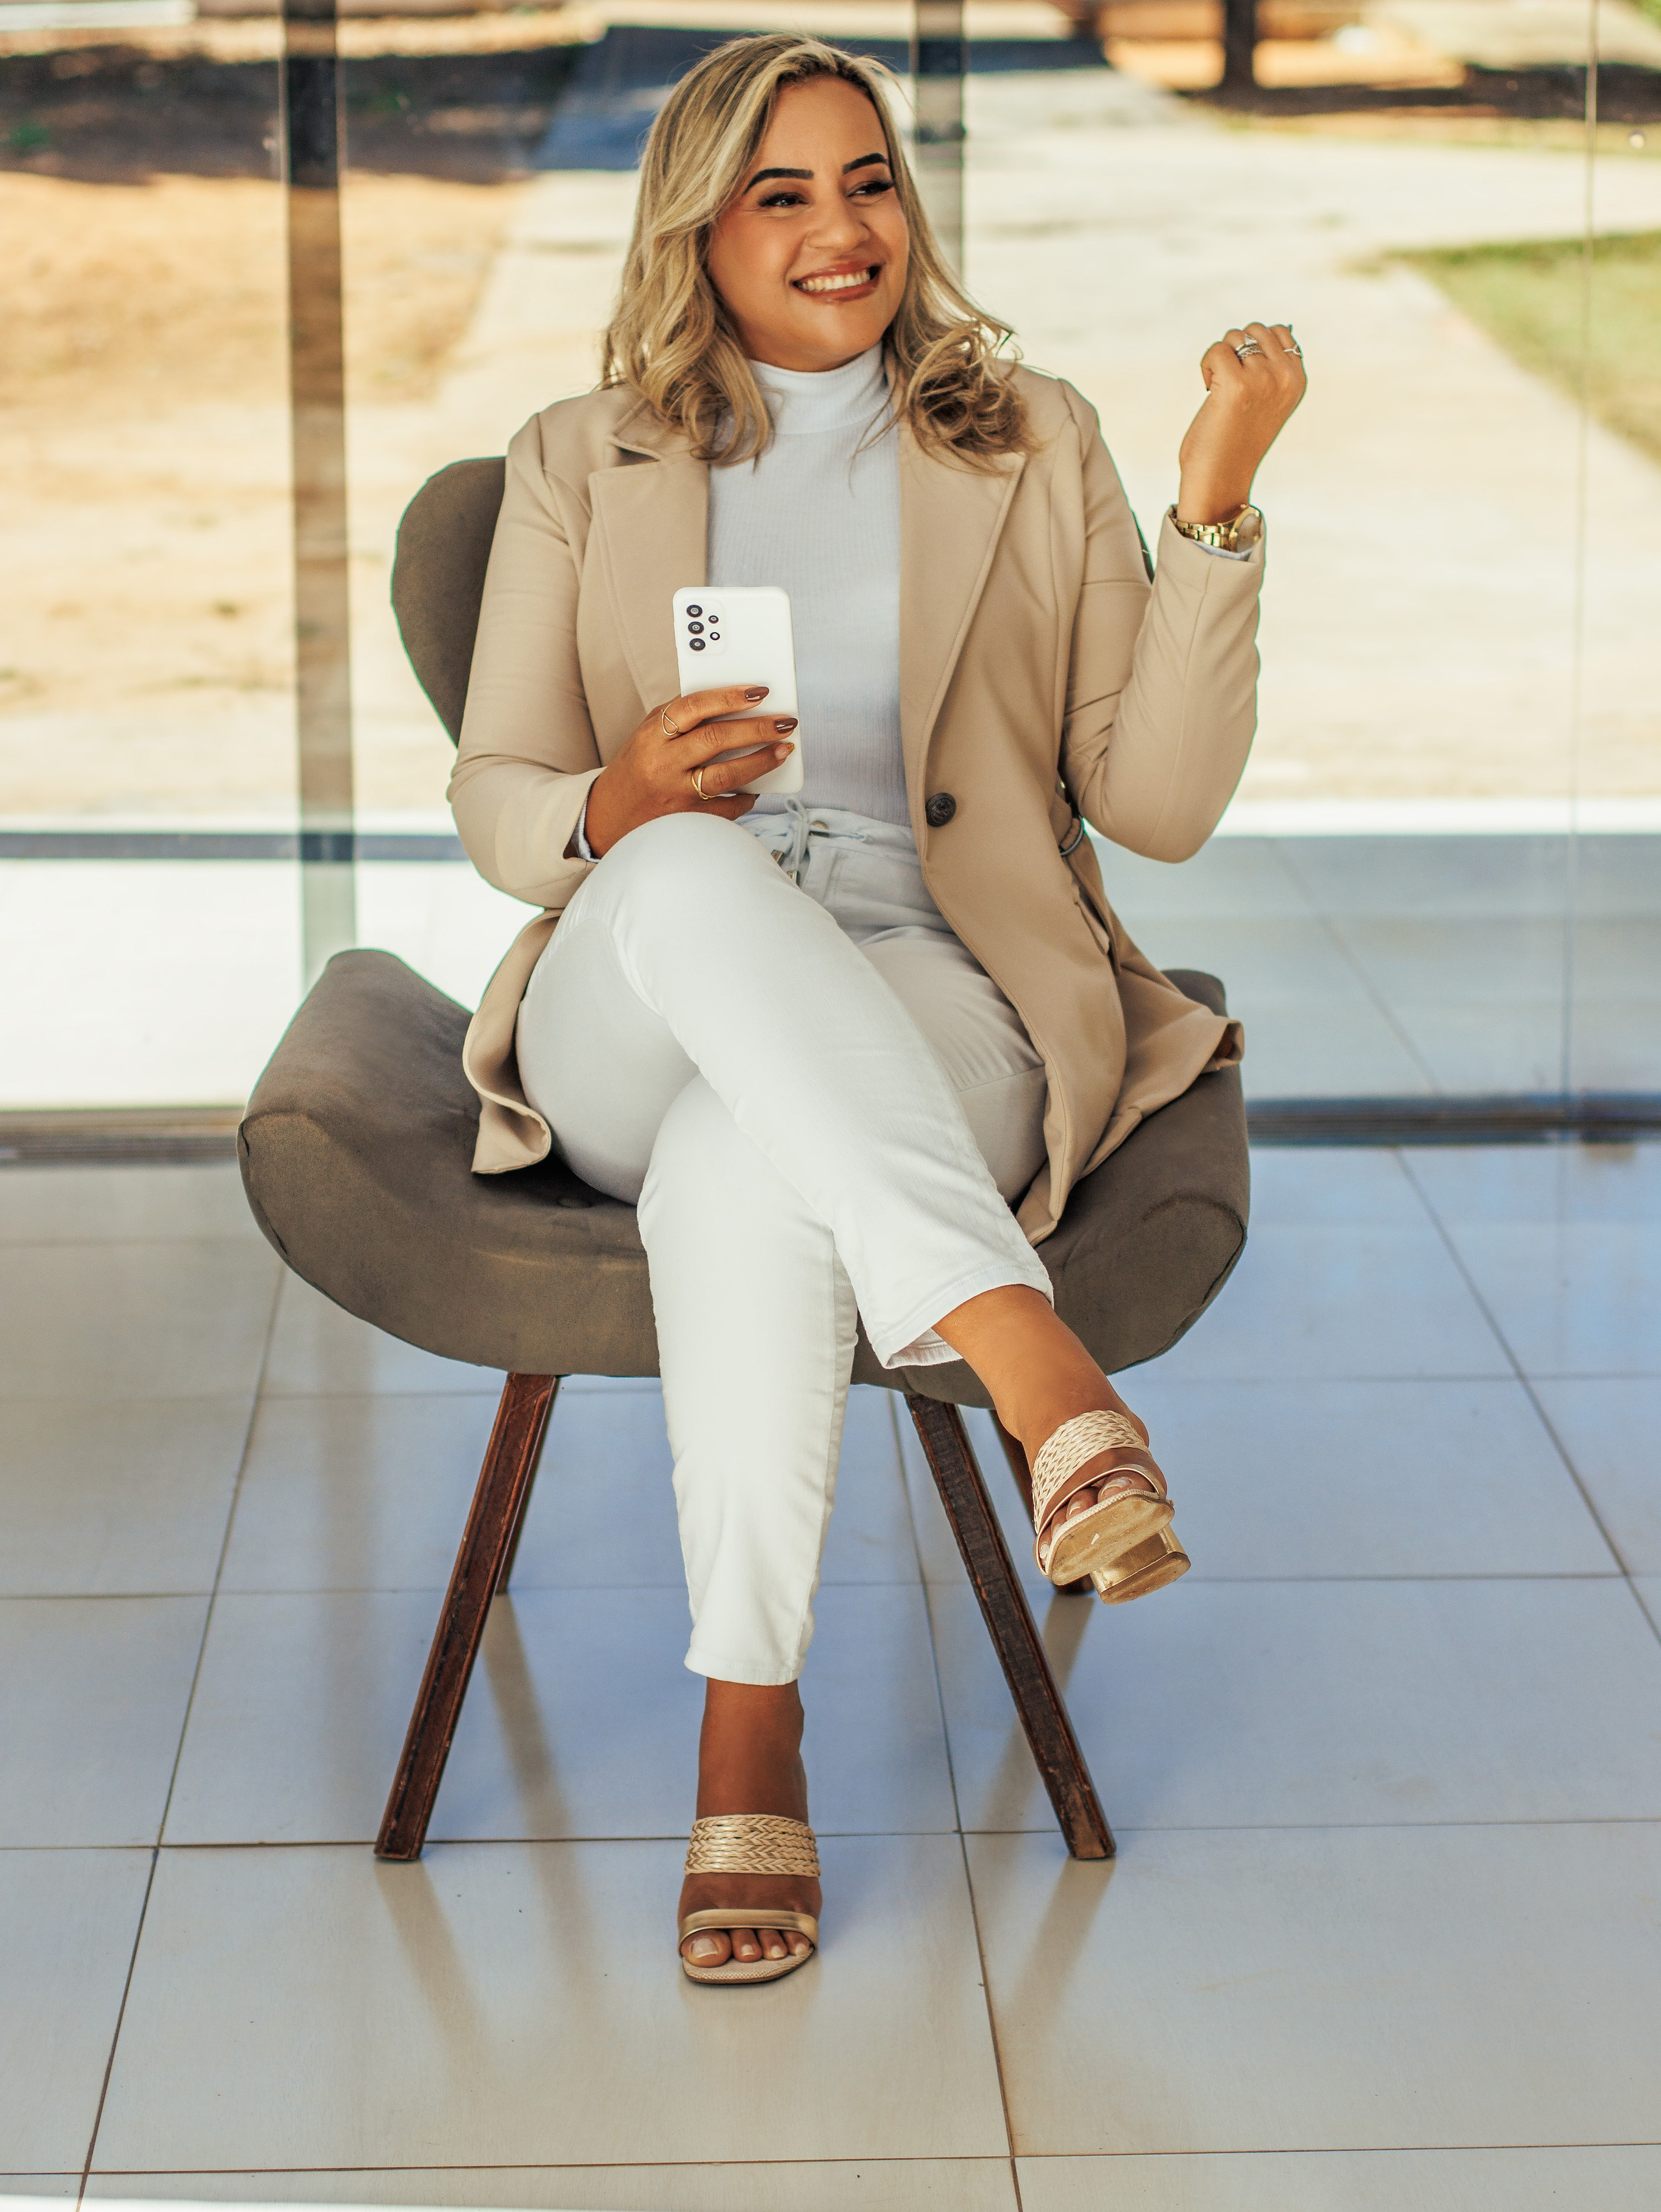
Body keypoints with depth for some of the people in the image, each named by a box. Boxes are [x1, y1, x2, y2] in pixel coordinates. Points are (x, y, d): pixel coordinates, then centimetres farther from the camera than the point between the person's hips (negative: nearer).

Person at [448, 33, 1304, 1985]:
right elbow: (490, 801, 14)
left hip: (934, 1010, -1)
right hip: (633, 1018, 1)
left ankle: (750, 1742, -34)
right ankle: (1035, 1372, -46)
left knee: (742, 1168, -39)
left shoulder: (1034, 447, 15)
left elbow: (1158, 802, 6)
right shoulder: (579, 465, 17)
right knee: (698, 880, -39)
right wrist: (613, 810, -10)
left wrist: (1218, 507, -7)